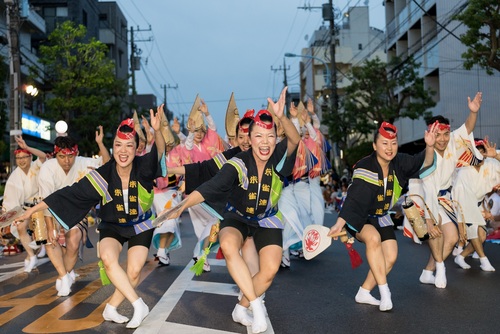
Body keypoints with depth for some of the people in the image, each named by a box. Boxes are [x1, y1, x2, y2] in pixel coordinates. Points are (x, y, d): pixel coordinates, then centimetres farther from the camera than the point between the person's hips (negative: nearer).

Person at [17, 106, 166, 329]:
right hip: (112, 226, 0)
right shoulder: (103, 175, -20)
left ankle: (111, 309, 12)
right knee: (108, 257, -28)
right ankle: (139, 305, -16)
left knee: (134, 271, -13)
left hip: (140, 225, 0)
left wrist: (157, 130, -65)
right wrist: (35, 208, -16)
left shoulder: (143, 168, -22)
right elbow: (69, 193, -16)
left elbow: (159, 153, -43)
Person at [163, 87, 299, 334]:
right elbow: (209, 187, -28)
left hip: (267, 220, 2)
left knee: (270, 270, -20)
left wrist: (281, 117, -55)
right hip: (238, 216, -1)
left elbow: (295, 140, -36)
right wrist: (181, 207, -41)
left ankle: (241, 310, 8)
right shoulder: (238, 164, -22)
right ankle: (257, 306, -25)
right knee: (228, 245, -35)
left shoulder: (279, 158, -16)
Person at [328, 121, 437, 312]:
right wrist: (339, 224, -39)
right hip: (358, 216, -6)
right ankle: (384, 293, -25)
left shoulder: (399, 163, -10)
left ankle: (363, 293, 11)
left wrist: (429, 146, -41)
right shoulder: (364, 168, -26)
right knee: (373, 237, -34)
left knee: (390, 257, -5)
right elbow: (353, 200, -31)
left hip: (381, 217, 6)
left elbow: (425, 162, -20)